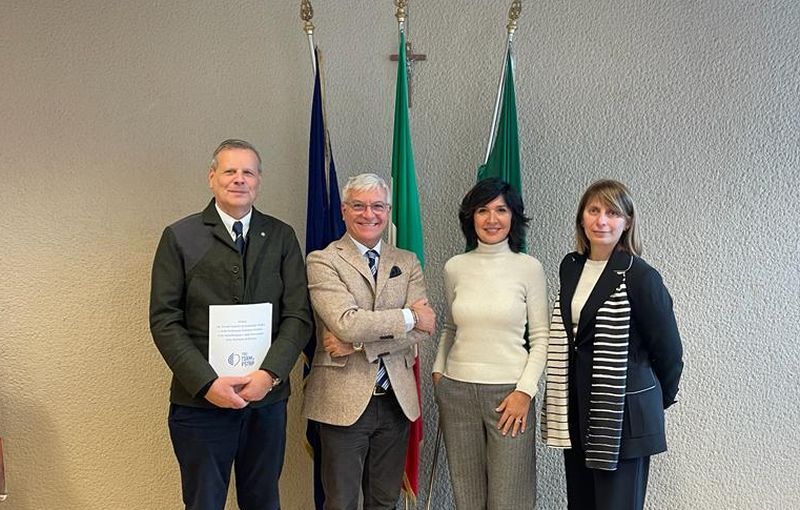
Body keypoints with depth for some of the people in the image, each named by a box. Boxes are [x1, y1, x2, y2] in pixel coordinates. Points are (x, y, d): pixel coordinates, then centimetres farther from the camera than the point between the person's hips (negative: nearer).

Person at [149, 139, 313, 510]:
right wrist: (207, 382, -14)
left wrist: (270, 374, -13)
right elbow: (164, 320, -5)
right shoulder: (179, 238, 0)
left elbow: (298, 315, 0)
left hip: (267, 398, 2)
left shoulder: (281, 237, 5)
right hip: (201, 399, -2)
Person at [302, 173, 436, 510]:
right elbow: (347, 323, -19)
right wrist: (409, 316, -13)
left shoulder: (407, 263, 8)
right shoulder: (322, 261, -5)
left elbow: (423, 328, -5)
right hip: (344, 401, -4)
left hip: (396, 400, 4)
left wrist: (357, 343, -15)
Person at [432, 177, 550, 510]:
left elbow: (540, 338, -1)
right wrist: (438, 370, 7)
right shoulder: (455, 267, 5)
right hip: (457, 392, 3)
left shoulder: (529, 267, -3)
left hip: (509, 393, -2)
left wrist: (525, 390, -9)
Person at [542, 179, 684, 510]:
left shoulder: (640, 277, -13)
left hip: (622, 414, -6)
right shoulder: (571, 267, 7)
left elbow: (668, 350, -5)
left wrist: (661, 398, 9)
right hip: (576, 409, 6)